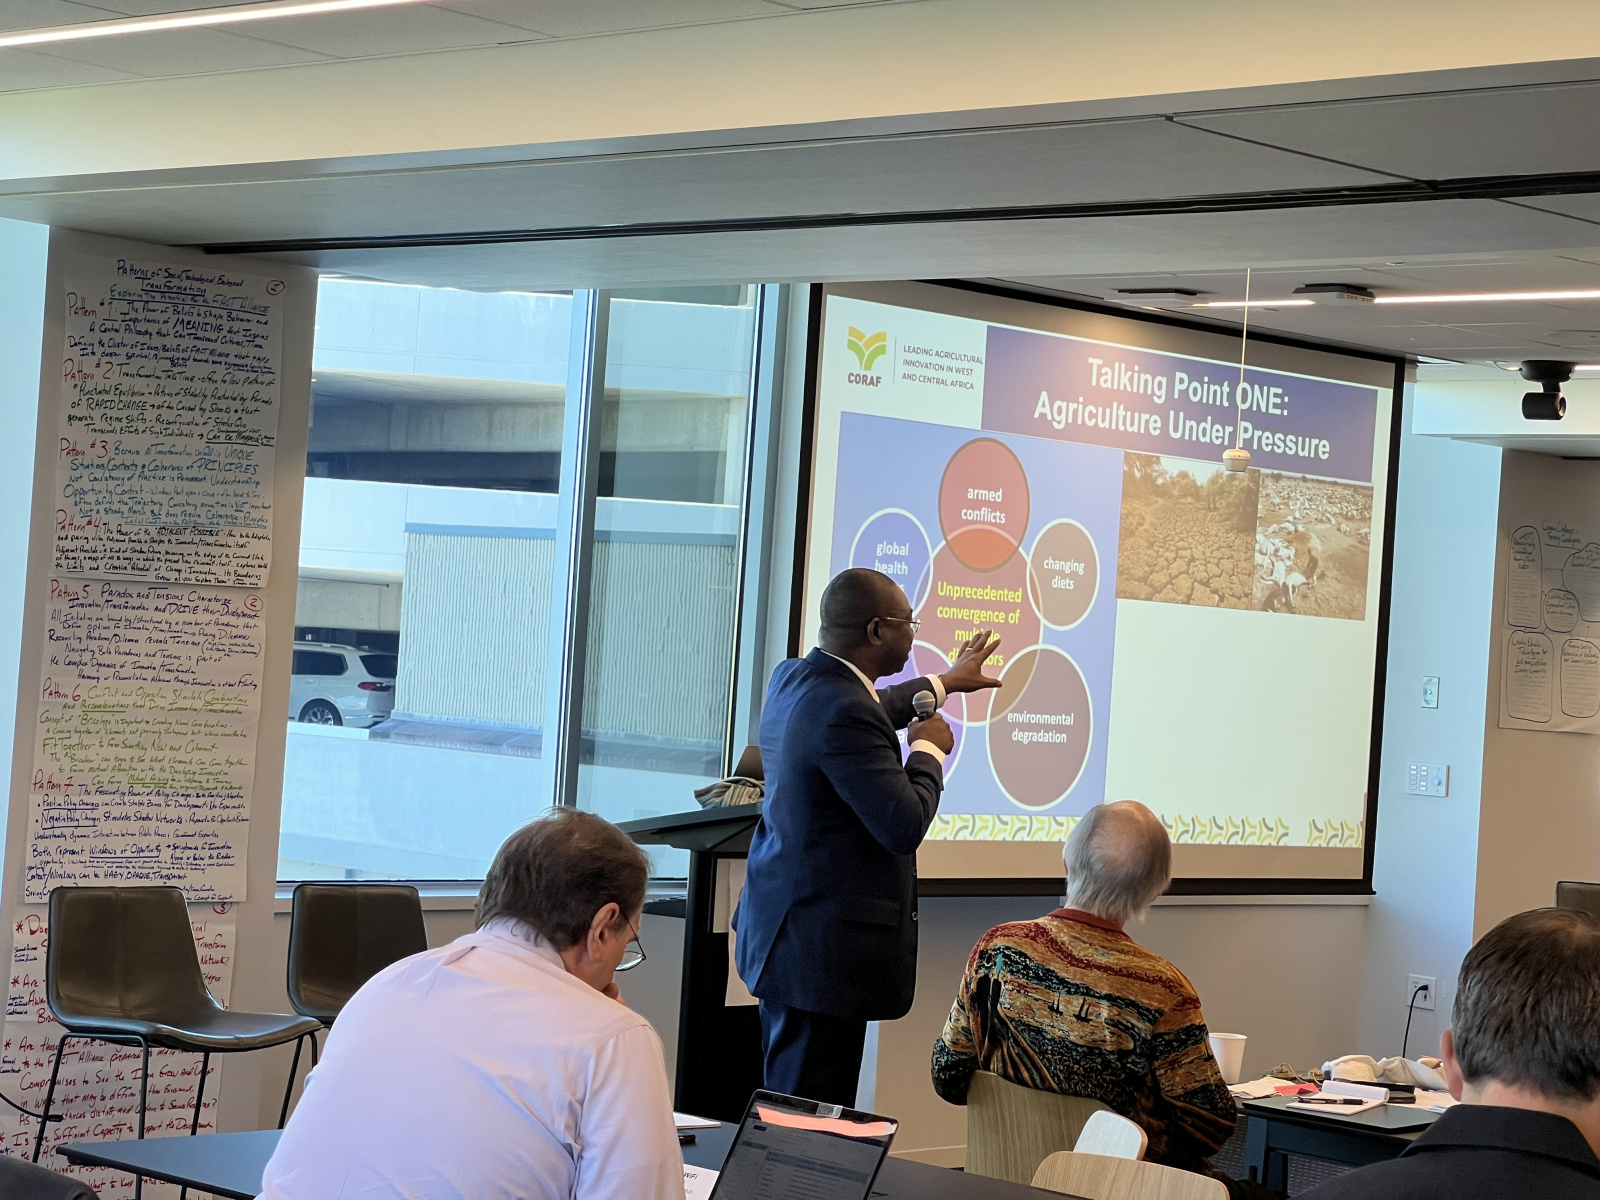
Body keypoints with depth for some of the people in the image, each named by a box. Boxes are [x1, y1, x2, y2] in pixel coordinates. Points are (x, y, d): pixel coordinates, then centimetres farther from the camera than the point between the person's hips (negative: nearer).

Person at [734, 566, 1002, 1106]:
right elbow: (905, 826, -24)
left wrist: (945, 683, 42)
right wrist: (929, 748, -7)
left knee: (783, 1098, 17)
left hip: (783, 928, 11)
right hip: (826, 950, -11)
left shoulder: (792, 679, 8)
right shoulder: (844, 713, -24)